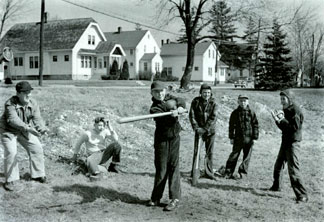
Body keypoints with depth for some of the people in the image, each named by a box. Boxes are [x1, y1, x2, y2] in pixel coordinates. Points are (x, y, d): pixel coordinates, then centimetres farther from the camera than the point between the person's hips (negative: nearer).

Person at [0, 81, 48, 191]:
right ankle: (11, 181, -4)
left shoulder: (33, 103, -13)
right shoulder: (10, 104, -28)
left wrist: (41, 127, -42)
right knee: (11, 153, -18)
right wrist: (28, 128, -57)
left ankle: (37, 175, 21)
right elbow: (13, 120, -42)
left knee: (37, 148, 3)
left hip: (25, 130, 6)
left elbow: (37, 118, -19)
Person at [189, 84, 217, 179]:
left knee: (210, 152, 6)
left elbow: (213, 118, -10)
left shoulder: (213, 102, -3)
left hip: (210, 130, 1)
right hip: (199, 130, 0)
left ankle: (209, 172, 17)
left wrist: (205, 128, -17)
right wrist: (196, 127, -14)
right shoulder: (196, 101, -3)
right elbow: (191, 115, -4)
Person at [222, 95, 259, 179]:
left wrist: (254, 137, -1)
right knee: (234, 155, 3)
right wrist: (231, 137, 1)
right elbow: (231, 125, 5)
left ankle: (242, 173, 13)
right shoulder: (235, 113, 2)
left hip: (248, 139, 0)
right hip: (238, 138, 0)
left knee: (246, 157, 4)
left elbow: (255, 125, 4)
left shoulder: (251, 113, 1)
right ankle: (228, 172, 10)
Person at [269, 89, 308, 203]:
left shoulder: (296, 111, -16)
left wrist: (282, 120, -23)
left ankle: (302, 195, -8)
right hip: (285, 142, 9)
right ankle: (276, 186, 39)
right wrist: (277, 120, -4)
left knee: (293, 169, -12)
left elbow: (295, 127, -24)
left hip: (293, 143, -9)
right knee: (278, 165, 20)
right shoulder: (286, 110, 12)